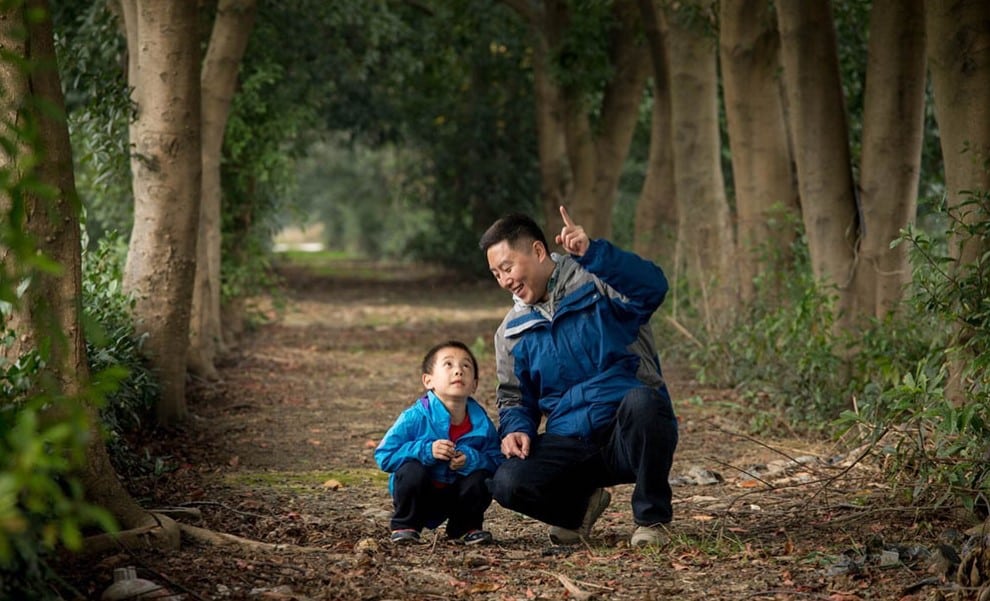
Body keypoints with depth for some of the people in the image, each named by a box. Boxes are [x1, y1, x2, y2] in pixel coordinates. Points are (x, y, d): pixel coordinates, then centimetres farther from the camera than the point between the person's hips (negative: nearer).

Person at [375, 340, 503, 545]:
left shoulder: (481, 422, -11)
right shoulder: (415, 418, -20)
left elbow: (496, 461, -10)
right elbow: (384, 455, -19)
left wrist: (472, 460, -31)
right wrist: (425, 451, -31)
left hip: (455, 495, 3)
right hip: (419, 494, -3)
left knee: (480, 478, -23)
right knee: (412, 470, -31)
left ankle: (465, 528, 6)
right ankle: (404, 526, -6)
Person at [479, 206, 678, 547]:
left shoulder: (596, 283, -3)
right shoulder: (512, 332, 14)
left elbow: (653, 289, -23)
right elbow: (515, 398, 23)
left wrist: (592, 253, -35)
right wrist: (516, 429, -1)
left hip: (630, 435, -4)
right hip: (571, 444, 4)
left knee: (641, 400, -39)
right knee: (507, 483, -25)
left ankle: (652, 517, -13)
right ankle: (582, 504, 11)